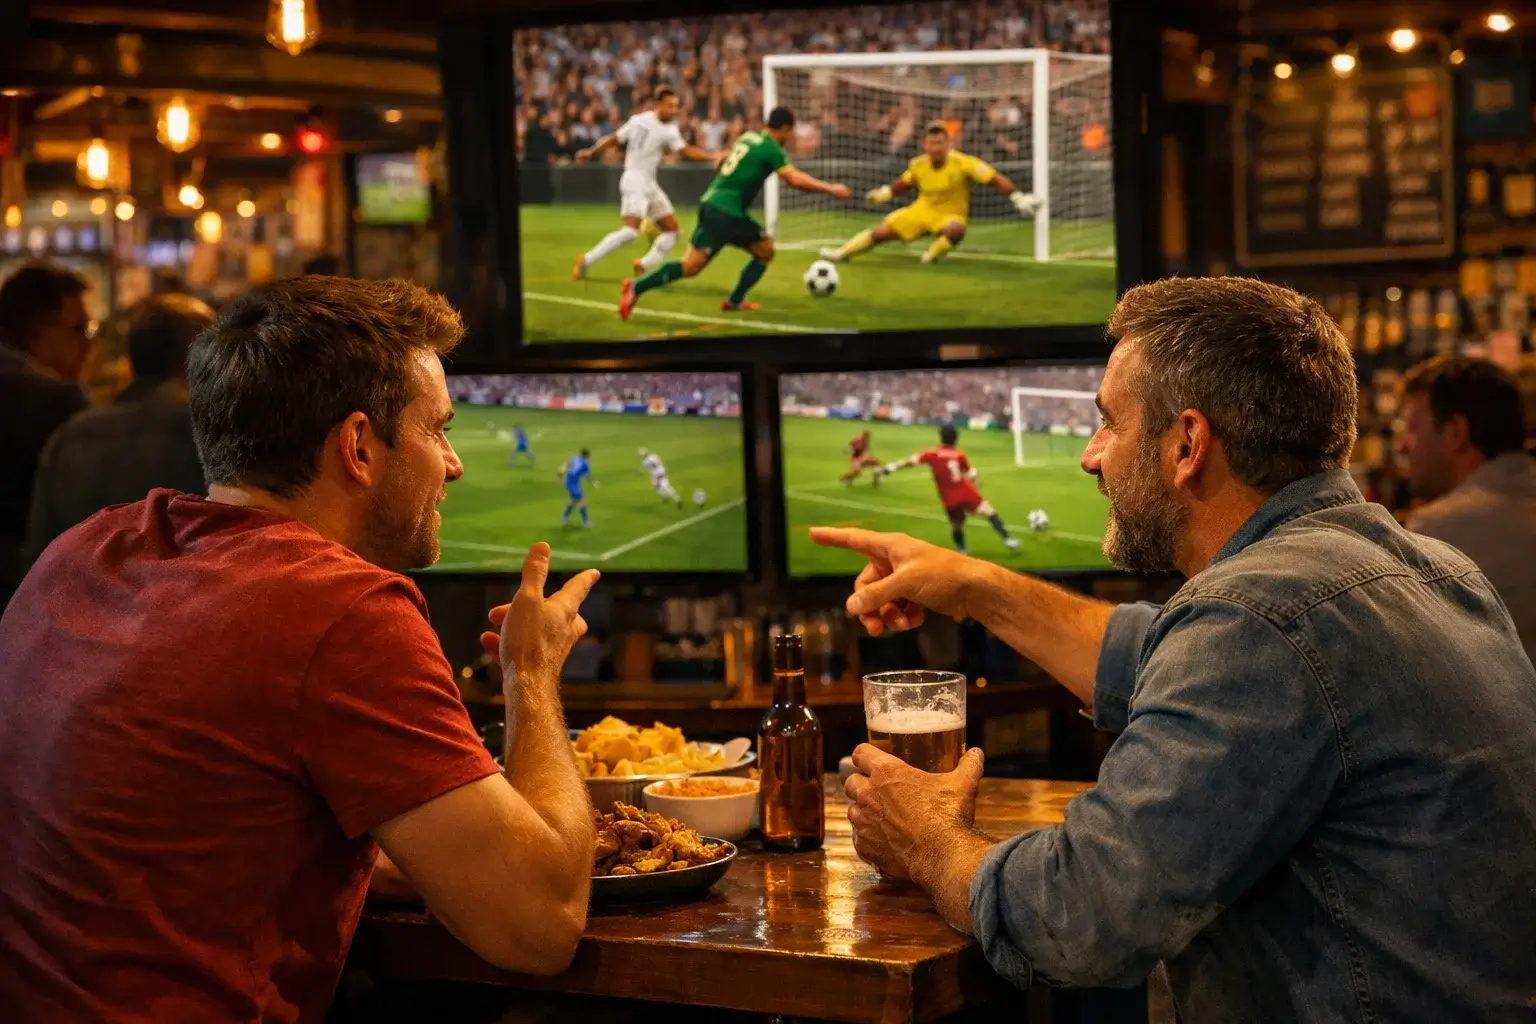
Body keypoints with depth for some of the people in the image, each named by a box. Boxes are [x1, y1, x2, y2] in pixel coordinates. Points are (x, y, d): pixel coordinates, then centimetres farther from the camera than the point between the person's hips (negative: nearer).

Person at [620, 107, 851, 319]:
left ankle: (735, 301, 12)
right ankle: (637, 287, -11)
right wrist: (831, 189, -13)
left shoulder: (748, 136, 14)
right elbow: (795, 180, -18)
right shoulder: (771, 149, -10)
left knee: (765, 250, 13)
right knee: (691, 266, -12)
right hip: (722, 211, -10)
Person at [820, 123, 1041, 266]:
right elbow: (904, 183, 16)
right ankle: (843, 253, 13)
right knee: (882, 231, -5)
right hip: (922, 210, 4)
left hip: (950, 215, -4)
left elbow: (996, 179, -22)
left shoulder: (963, 163, -23)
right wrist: (885, 193, 8)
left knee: (956, 230, -40)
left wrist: (1018, 197, -28)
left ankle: (931, 257, -13)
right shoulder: (918, 165, -8)